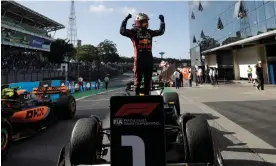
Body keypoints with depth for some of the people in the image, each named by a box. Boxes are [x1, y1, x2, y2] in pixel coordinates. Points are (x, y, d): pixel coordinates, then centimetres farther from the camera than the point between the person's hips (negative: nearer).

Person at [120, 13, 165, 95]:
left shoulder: (149, 32, 16)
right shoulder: (134, 31, -1)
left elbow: (161, 31, 27)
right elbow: (122, 31, -14)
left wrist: (162, 21, 23)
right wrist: (125, 20, -19)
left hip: (149, 58, 6)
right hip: (139, 58, -6)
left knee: (148, 79, 11)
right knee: (138, 78, -1)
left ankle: (147, 94, 22)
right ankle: (137, 94, 6)